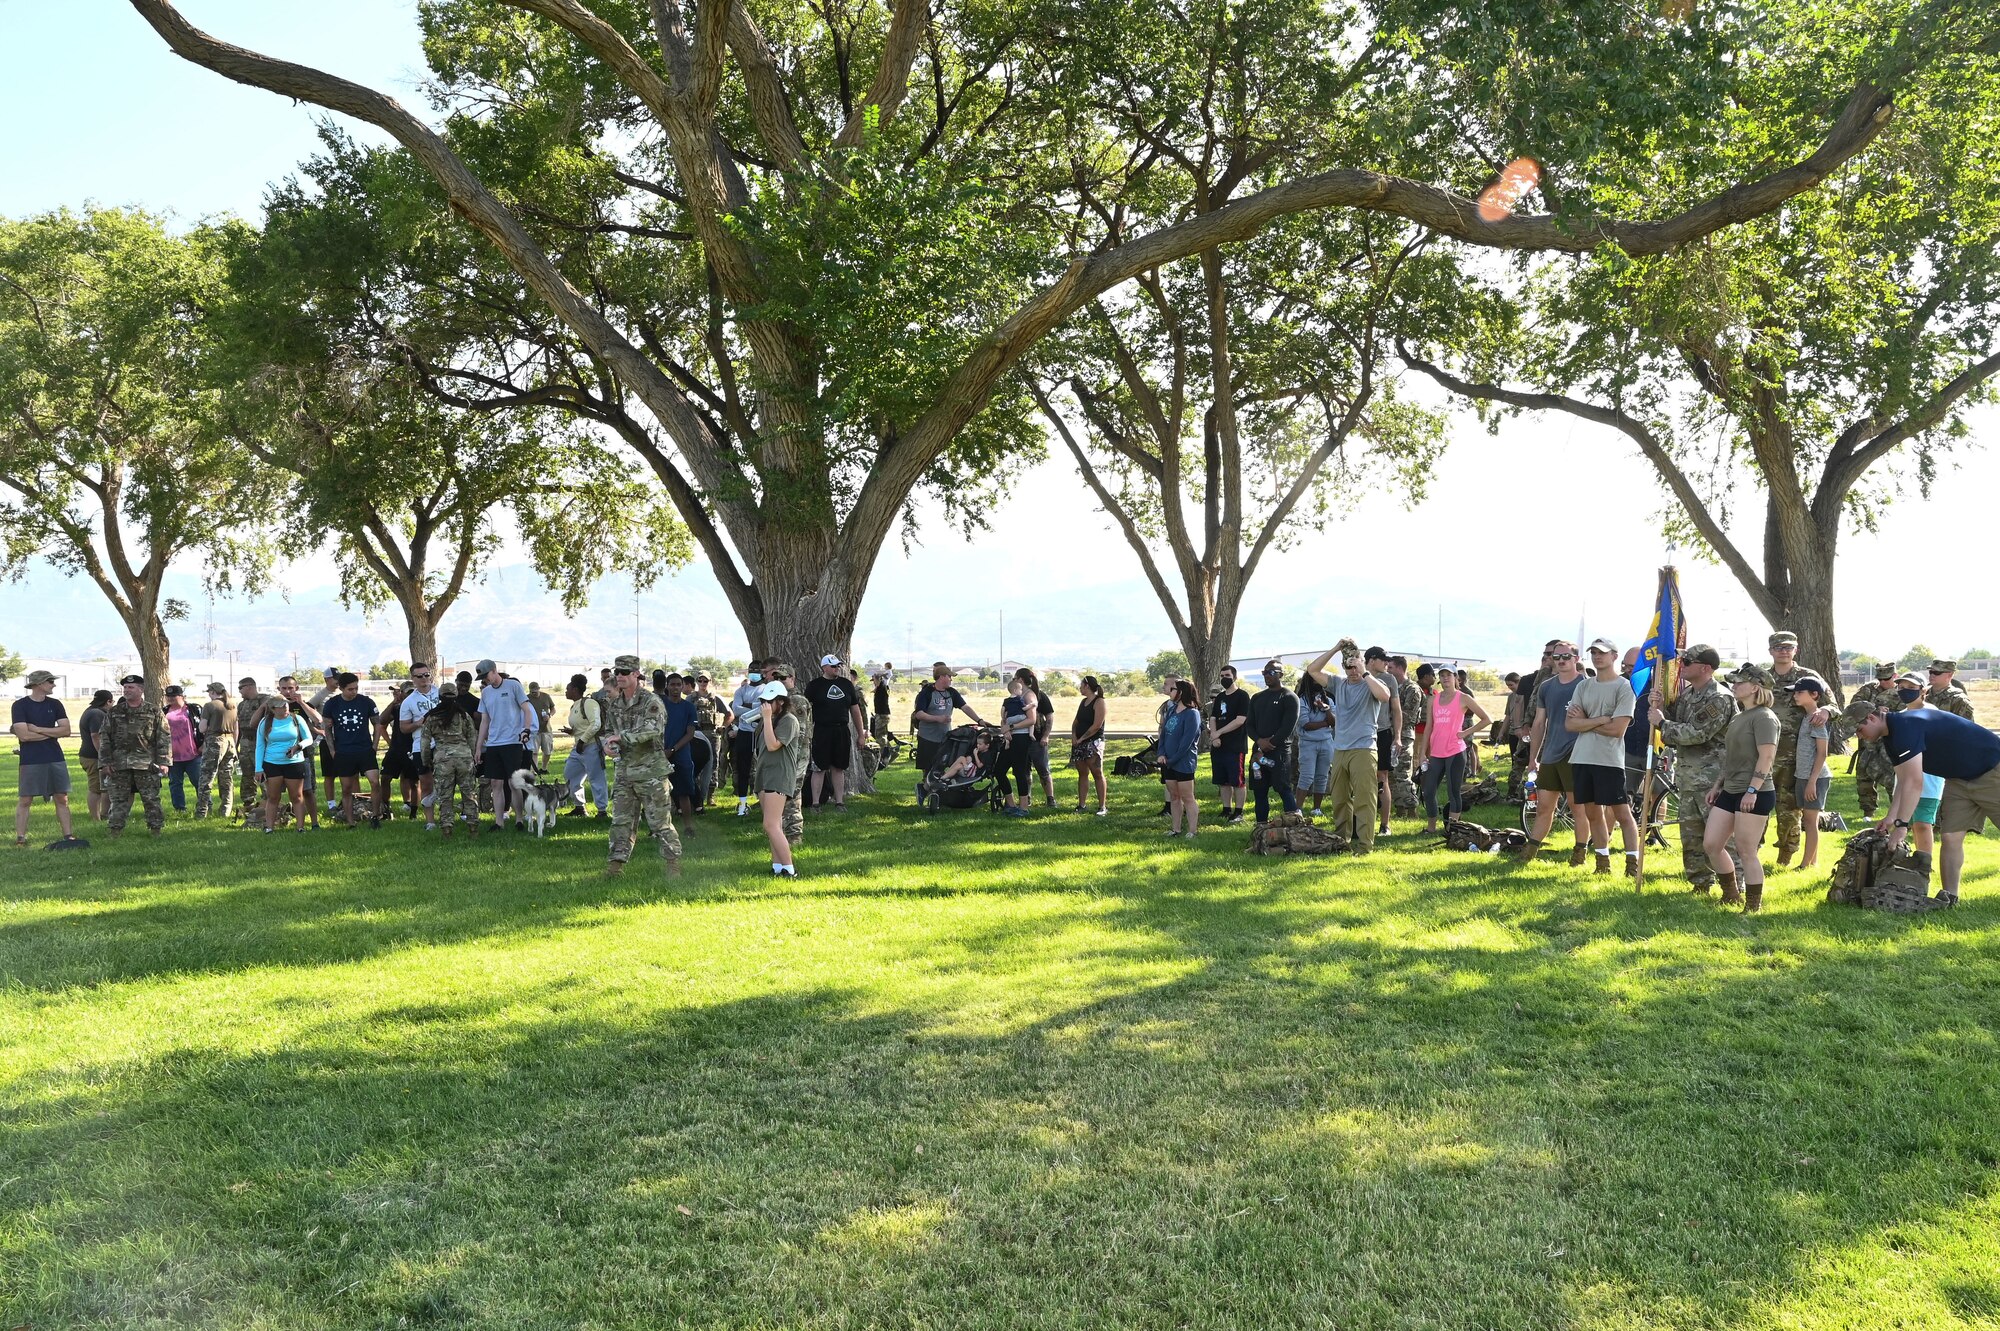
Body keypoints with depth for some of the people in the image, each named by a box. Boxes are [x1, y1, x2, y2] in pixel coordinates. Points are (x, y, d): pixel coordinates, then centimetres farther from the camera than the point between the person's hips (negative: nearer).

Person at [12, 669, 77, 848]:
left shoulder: (55, 704, 8)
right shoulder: (20, 705, -4)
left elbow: (66, 731, -1)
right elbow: (23, 735, -14)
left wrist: (37, 729, -9)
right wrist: (53, 732, -6)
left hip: (56, 759, 4)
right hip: (31, 761, -4)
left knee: (62, 798, 5)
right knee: (25, 800, 0)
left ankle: (68, 835, 9)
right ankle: (20, 838, 5)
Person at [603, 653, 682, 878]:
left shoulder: (651, 701, -10)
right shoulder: (614, 704, 11)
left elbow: (653, 729, -26)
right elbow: (608, 730, 22)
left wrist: (621, 736, -26)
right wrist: (608, 743, -1)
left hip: (650, 771, -6)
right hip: (624, 770, 6)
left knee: (660, 820, -2)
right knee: (621, 820, 7)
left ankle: (673, 862, 7)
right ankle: (617, 862, 13)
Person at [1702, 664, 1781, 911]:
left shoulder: (1764, 717, -12)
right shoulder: (1738, 718, 18)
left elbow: (1767, 757, -20)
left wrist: (1752, 790, -24)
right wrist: (1718, 785, 20)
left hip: (1754, 795, -9)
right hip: (1730, 791, 10)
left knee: (1746, 852, -4)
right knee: (1711, 844, 8)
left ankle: (1753, 907, 7)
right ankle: (1731, 895, 24)